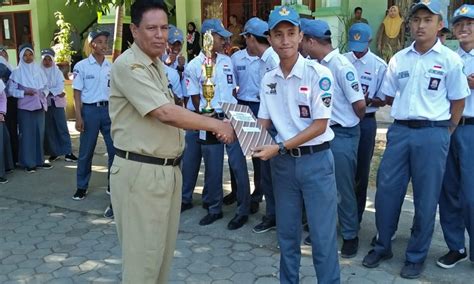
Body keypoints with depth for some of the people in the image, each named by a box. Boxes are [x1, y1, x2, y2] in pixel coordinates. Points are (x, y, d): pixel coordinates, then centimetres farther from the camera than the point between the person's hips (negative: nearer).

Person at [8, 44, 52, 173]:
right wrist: (24, 92, -17)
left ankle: (40, 161, 18)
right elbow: (11, 90, -4)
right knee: (27, 134, 0)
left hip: (40, 105, 4)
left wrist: (43, 93, -3)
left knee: (39, 133, 8)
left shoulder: (38, 70, 7)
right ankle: (28, 163, 7)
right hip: (25, 107, -4)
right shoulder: (17, 72, -4)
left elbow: (46, 86, 16)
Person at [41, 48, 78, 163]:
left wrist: (48, 91, -13)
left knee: (62, 127, -3)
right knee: (49, 129, 2)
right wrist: (55, 92, -10)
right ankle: (53, 152, 10)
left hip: (57, 103, 0)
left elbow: (60, 88, -4)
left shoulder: (57, 72, 6)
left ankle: (68, 152, -3)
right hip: (44, 104, 0)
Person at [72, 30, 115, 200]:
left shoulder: (111, 66, 6)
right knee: (86, 151, 5)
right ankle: (82, 187, 18)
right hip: (90, 110, -3)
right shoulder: (82, 66, -3)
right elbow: (77, 93, -3)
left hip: (109, 109, 3)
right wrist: (78, 117, -10)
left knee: (115, 149, 4)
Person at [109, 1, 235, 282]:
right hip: (141, 172, -9)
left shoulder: (159, 65, 13)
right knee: (144, 252, 2)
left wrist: (210, 124, 9)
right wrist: (215, 124, -14)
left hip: (169, 169, 9)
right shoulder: (128, 66, -16)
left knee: (164, 247, 18)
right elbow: (165, 113, -23)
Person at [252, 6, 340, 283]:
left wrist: (278, 148, -19)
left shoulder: (318, 74, -12)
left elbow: (320, 126, -14)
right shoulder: (268, 79, 4)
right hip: (283, 162, 5)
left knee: (323, 234, 3)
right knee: (287, 232, 16)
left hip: (316, 160, -5)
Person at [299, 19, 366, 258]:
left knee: (343, 188, 5)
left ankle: (350, 235, 22)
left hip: (342, 135, -7)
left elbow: (359, 104, -16)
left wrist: (351, 123, 0)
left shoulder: (341, 66, -18)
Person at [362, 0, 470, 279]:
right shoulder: (399, 59, 8)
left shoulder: (450, 59, -2)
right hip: (400, 131, 3)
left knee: (426, 199, 5)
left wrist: (445, 133, 2)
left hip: (432, 134, -3)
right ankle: (383, 246, 25)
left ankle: (416, 256, 20)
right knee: (386, 190, 6)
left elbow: (458, 101, 3)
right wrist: (409, 110, 9)